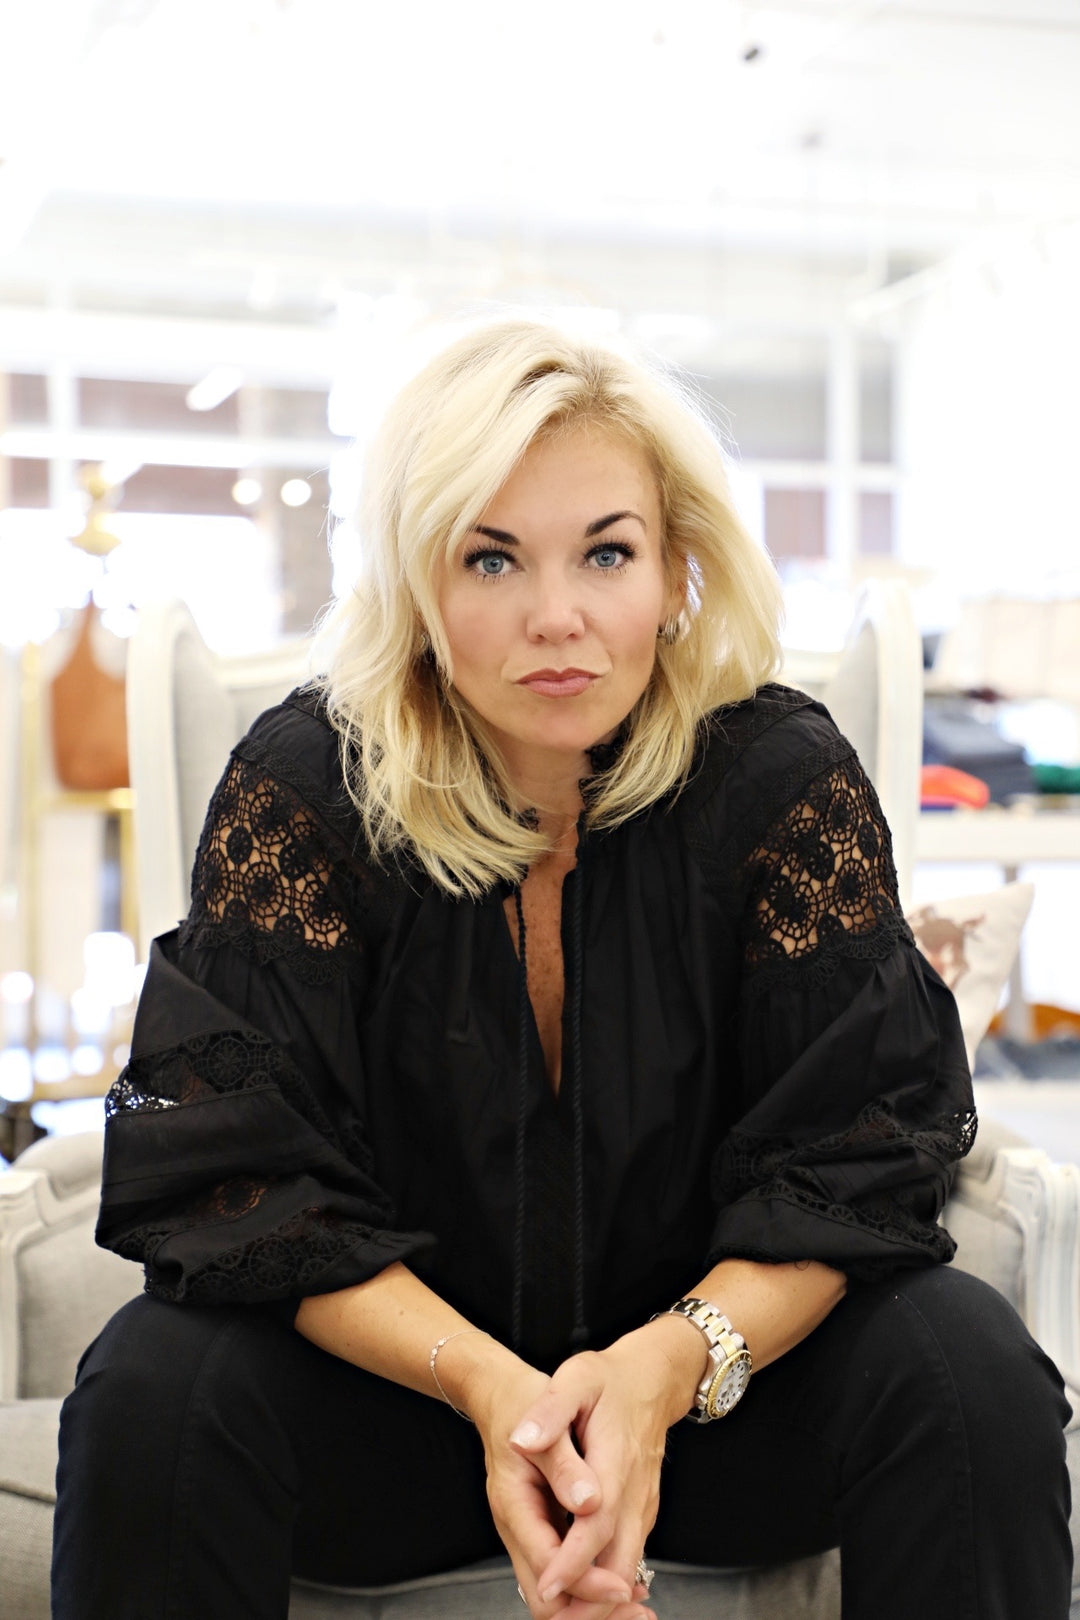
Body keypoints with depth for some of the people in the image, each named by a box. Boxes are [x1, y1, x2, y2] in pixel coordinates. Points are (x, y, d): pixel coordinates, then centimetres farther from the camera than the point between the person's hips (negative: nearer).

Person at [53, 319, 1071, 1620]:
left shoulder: (783, 778, -11)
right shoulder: (301, 784, -12)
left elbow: (852, 1160, -13)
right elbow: (239, 1173, -15)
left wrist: (669, 1366, -32)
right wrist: (487, 1384, -30)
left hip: (721, 1360, 1)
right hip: (401, 1359, 0)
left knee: (968, 1372, -25)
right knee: (153, 1389, -26)